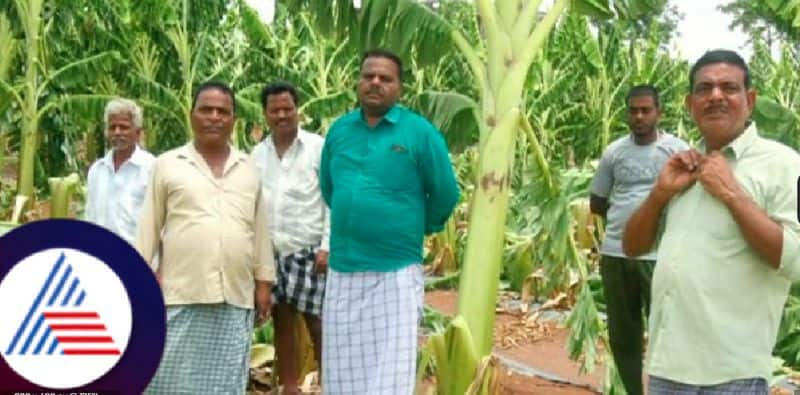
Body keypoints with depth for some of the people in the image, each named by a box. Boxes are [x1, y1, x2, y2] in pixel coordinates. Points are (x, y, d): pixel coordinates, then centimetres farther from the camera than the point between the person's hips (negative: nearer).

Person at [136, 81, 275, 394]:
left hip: (235, 296, 2)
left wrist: (263, 281, 11)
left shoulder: (248, 169, 12)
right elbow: (149, 227, 6)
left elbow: (260, 228, 14)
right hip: (180, 294, -2)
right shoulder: (167, 164, 4)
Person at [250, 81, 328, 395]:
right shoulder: (257, 154, 9)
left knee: (318, 324, -1)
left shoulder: (319, 147, -4)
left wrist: (327, 246, -11)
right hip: (270, 252, 4)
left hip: (308, 251, -4)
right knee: (282, 322, 11)